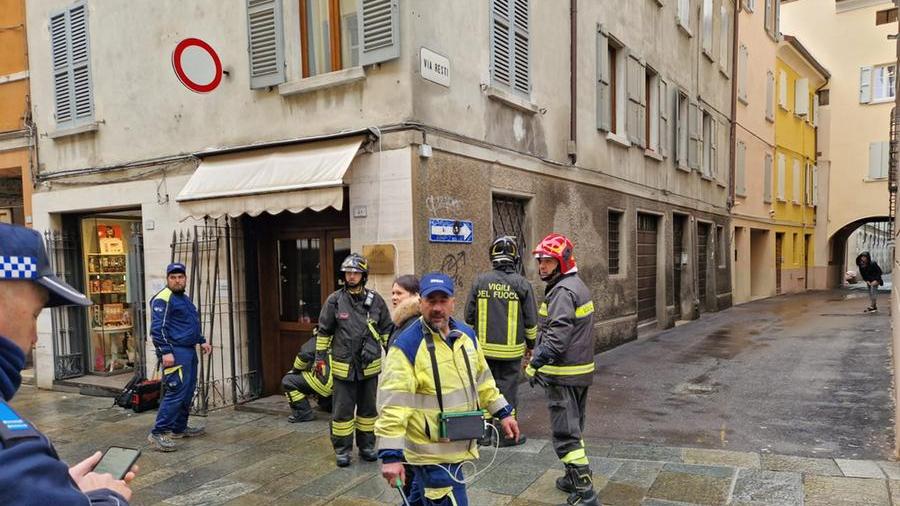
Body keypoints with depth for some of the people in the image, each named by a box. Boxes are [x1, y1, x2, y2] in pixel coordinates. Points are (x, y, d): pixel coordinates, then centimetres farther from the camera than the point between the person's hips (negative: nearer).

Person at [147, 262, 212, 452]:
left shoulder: (184, 298, 20)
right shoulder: (163, 299, -10)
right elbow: (158, 328, -17)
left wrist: (201, 341, 22)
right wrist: (165, 352, -23)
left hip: (189, 351, 10)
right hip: (175, 352, -10)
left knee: (187, 392, 13)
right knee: (176, 392, -13)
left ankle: (179, 428, 23)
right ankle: (158, 433, -8)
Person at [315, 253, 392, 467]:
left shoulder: (375, 300, 1)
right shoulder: (334, 301, -3)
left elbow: (386, 330, 9)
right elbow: (324, 331, 3)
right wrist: (320, 357, 2)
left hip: (370, 365, 2)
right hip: (343, 365, -2)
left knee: (368, 408, 14)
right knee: (342, 409, 4)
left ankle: (366, 445, 28)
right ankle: (342, 449, 18)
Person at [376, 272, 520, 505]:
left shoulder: (466, 335, 4)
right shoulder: (406, 346, -19)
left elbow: (481, 378, 17)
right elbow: (393, 403, -23)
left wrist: (503, 412, 17)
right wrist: (391, 455, -26)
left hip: (457, 446, 7)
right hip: (432, 453, -7)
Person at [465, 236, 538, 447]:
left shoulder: (480, 281, -3)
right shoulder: (521, 284, -7)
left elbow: (469, 316, 3)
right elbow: (531, 320, -2)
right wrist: (531, 343, 14)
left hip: (485, 347, 2)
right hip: (511, 349, -2)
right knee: (508, 389, 7)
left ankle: (484, 432, 21)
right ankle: (507, 434, 16)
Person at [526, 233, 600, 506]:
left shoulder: (563, 291, -18)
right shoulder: (578, 286, 14)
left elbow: (556, 337, -25)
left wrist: (534, 365, -21)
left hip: (564, 374, -10)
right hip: (582, 370, 10)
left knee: (565, 434, -5)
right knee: (574, 428, 21)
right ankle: (574, 478, 35)